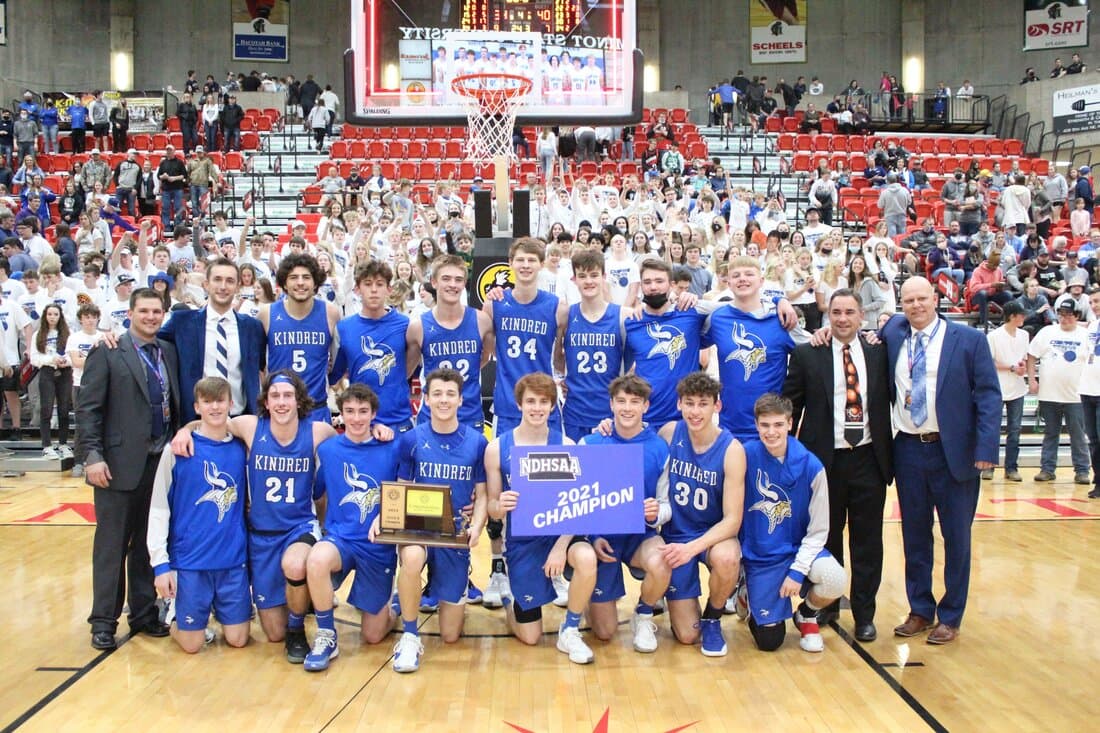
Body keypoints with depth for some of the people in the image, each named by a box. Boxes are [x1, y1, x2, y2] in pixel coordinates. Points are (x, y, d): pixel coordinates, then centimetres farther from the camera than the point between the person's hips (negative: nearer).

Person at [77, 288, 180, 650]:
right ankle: (104, 621, 13)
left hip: (161, 461, 4)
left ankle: (144, 613, 22)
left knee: (149, 542, 12)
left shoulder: (169, 352, 10)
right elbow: (88, 409, -7)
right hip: (120, 464, -4)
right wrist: (92, 456, -14)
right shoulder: (107, 353, -4)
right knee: (111, 544, 4)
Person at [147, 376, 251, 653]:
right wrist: (160, 563, -8)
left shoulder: (241, 448, 4)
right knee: (191, 643, 2)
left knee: (238, 639, 4)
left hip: (233, 559, 3)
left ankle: (219, 609, 33)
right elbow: (159, 509, -4)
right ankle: (174, 608, 31)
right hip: (190, 560, -2)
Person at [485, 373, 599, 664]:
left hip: (560, 532, 0)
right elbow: (492, 508, -2)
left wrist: (561, 546, -23)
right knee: (530, 637, 2)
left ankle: (570, 631, -9)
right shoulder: (497, 448, -8)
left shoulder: (565, 445, -8)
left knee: (586, 558, -37)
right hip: (522, 541, 0)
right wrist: (500, 506, -27)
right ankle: (510, 600, 40)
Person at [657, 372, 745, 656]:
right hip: (675, 534, 1)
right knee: (687, 635, -5)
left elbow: (732, 520, -19)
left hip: (713, 534, -1)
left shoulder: (731, 449, -17)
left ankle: (712, 619, -7)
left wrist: (692, 547, -33)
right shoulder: (670, 433, -9)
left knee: (726, 558, -39)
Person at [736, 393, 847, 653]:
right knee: (769, 640, -7)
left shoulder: (810, 466, -11)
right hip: (758, 556, -1)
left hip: (799, 549, 1)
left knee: (835, 579, -31)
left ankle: (806, 616, 5)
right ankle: (747, 595, 28)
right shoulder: (746, 455, -11)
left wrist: (798, 571, -14)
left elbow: (818, 531, -7)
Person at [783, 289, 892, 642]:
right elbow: (790, 405, 2)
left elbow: (890, 399, 8)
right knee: (826, 537, 10)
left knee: (867, 541, 6)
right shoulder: (806, 355, 0)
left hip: (869, 459, 1)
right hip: (825, 458, -1)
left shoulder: (879, 353, 5)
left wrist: (889, 452, 2)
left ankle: (864, 614, 18)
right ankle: (826, 604, 27)